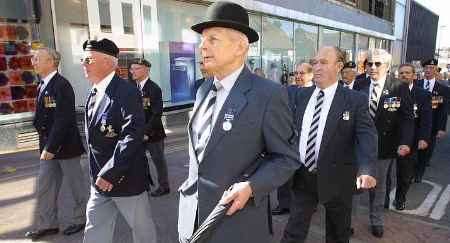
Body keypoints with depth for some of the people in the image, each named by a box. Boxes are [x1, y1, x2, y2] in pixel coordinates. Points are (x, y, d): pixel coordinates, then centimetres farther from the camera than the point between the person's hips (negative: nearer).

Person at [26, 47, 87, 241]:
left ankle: (79, 219, 27)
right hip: (48, 145, 8)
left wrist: (51, 147, -21)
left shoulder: (61, 85, -16)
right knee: (44, 187, 14)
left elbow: (63, 120, -22)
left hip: (65, 145, -8)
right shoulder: (42, 85, 10)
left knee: (75, 185, 9)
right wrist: (45, 145, 7)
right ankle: (47, 225, 28)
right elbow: (42, 117, 13)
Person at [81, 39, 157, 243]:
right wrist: (97, 176, 13)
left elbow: (133, 135, -26)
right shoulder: (93, 93, 9)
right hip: (100, 180, 8)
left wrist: (110, 173, -23)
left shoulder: (126, 91, -18)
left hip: (126, 179, -8)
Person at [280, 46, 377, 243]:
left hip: (335, 179, -2)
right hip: (302, 176, 2)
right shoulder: (301, 95, 3)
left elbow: (367, 135, -19)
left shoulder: (355, 100, -8)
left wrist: (366, 169, -35)